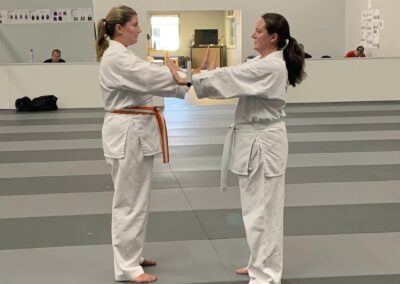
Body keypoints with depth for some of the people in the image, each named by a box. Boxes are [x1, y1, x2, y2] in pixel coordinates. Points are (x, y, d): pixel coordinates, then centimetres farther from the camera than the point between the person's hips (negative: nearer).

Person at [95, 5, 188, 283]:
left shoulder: (121, 56, 16)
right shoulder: (117, 58, -18)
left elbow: (149, 80, 10)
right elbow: (154, 78, -25)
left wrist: (189, 84, -2)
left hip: (135, 131, 11)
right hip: (127, 133, -11)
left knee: (136, 197, 17)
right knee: (130, 200, -4)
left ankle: (130, 256, 29)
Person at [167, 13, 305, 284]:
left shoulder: (271, 67, -21)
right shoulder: (262, 63, 12)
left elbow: (230, 78, -24)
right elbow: (233, 78, 9)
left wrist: (187, 80, -20)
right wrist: (195, 79, -4)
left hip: (264, 143, -10)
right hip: (257, 140, 10)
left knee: (262, 209, -4)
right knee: (258, 207, 18)